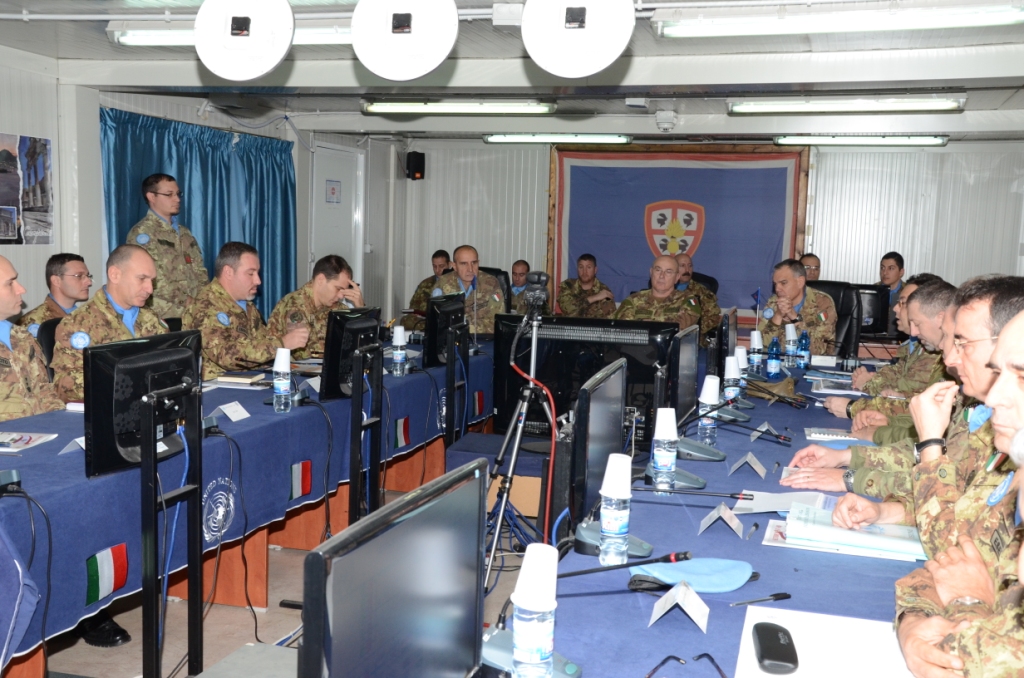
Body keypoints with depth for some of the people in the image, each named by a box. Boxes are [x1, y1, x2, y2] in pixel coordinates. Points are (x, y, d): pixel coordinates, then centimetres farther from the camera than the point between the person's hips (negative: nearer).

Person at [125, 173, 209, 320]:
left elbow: (200, 272, 18)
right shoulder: (142, 233, -3)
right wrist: (180, 311, -12)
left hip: (193, 312, 6)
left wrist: (195, 299, -1)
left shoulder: (185, 233, 19)